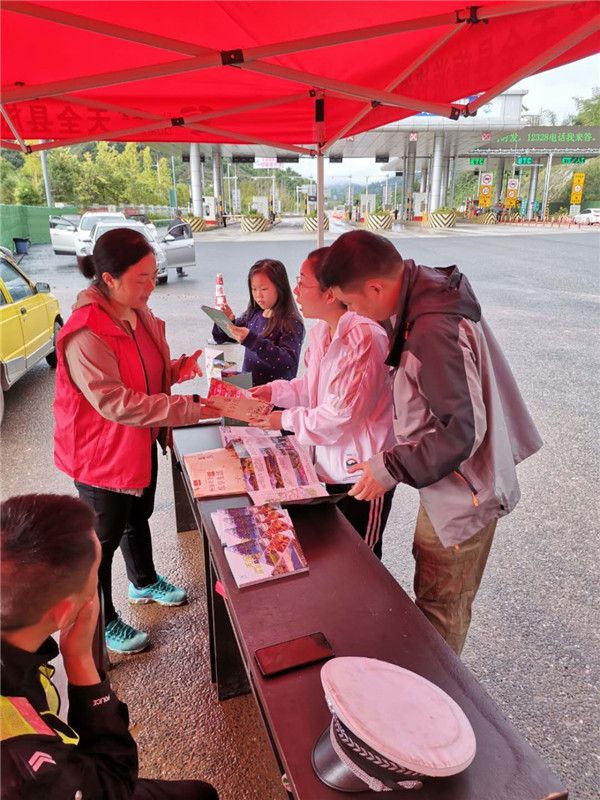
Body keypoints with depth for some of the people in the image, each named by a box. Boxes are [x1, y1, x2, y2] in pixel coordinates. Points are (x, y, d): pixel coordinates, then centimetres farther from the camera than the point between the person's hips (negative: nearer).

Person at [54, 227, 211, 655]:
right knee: (104, 538, 11)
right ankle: (103, 621, 35)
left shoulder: (139, 313, -2)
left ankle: (145, 582, 53)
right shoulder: (85, 334, -30)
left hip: (142, 442, 8)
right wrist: (190, 408, -36)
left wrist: (181, 367, -11)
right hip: (102, 454, -8)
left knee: (138, 517, 27)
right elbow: (116, 403, -34)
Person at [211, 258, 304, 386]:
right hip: (246, 386, 5)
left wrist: (252, 341, -28)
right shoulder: (252, 315, 8)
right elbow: (222, 338, 17)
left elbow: (289, 361, -22)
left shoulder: (291, 323, -9)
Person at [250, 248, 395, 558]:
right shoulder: (321, 331, 2)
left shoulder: (364, 338, -27)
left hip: (361, 474, -8)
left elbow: (340, 414, -26)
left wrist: (287, 419, -14)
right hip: (328, 464, 9)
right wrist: (274, 392, 1)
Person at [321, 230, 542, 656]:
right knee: (431, 585, 27)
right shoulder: (432, 290, -2)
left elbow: (463, 430, -29)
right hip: (451, 482, 10)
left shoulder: (434, 330, -32)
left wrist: (391, 467, -23)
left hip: (462, 493, -10)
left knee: (440, 609, 11)